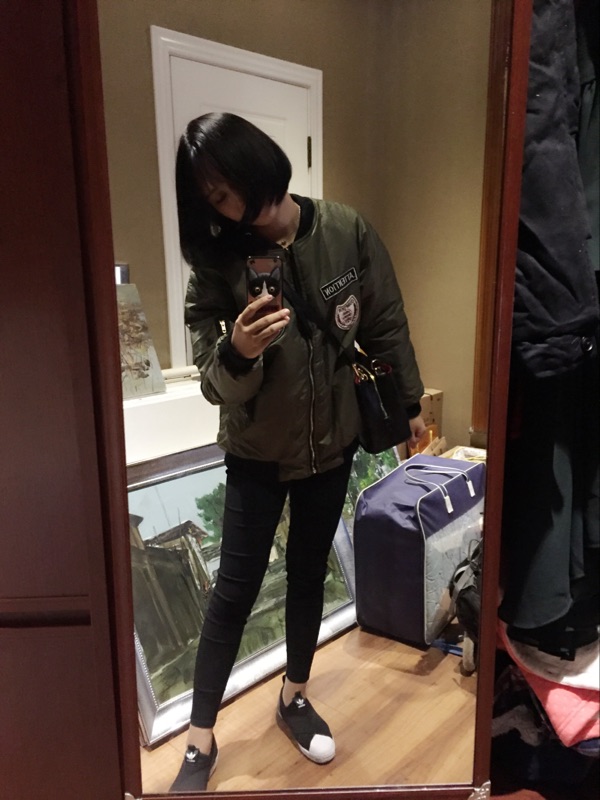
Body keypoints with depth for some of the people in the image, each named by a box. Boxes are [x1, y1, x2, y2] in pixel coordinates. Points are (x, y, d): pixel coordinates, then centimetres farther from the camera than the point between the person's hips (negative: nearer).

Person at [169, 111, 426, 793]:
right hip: (257, 451, -1)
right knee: (235, 588, 5)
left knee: (308, 573, 17)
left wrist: (409, 403, 7)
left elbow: (386, 326, 0)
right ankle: (201, 738, 25)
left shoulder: (347, 232, -11)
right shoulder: (218, 262, -13)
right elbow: (213, 381, -16)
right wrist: (237, 352, -38)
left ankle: (294, 697, 41)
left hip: (332, 442, 2)